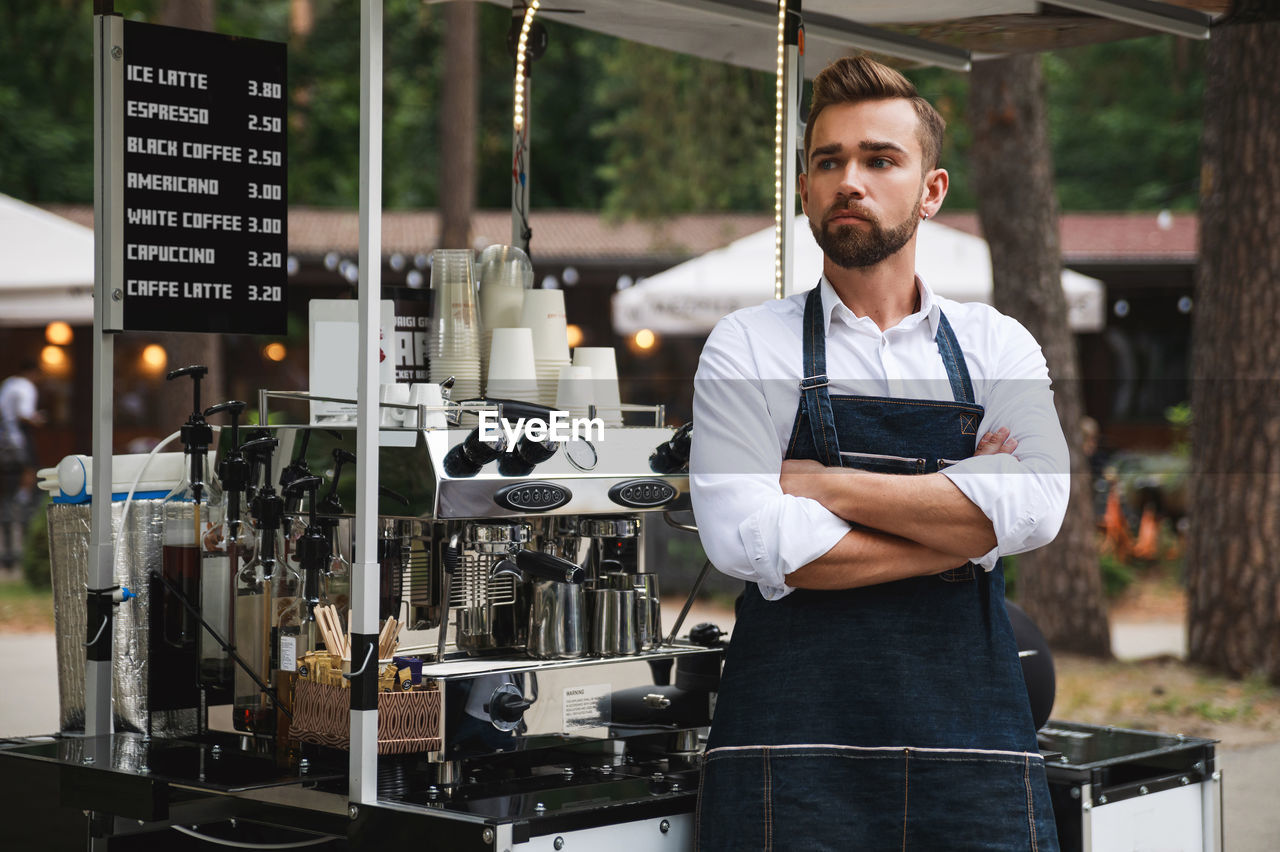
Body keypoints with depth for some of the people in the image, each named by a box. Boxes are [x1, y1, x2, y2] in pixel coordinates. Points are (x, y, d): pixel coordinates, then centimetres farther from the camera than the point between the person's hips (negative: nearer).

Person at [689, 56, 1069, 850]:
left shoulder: (999, 346, 10)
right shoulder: (747, 346, 4)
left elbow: (1034, 507, -8)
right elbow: (749, 541, -11)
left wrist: (824, 485, -8)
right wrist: (959, 524, -5)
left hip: (974, 741, 2)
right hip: (794, 748, -2)